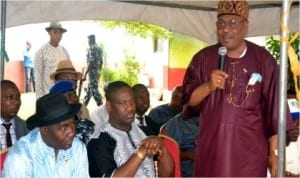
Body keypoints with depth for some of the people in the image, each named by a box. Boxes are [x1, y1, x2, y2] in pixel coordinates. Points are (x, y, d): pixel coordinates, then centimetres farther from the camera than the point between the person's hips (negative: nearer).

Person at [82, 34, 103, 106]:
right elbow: (101, 61, 17)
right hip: (97, 71, 9)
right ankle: (84, 105, 27)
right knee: (89, 89, 17)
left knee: (94, 90, -7)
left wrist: (85, 74, -19)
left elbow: (91, 62, -21)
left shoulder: (92, 48, -14)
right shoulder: (99, 48, 12)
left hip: (92, 71, -9)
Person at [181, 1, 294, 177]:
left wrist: (274, 152, -3)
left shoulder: (263, 60, -2)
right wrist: (209, 86, -18)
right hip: (211, 147, 2)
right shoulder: (203, 58, 3)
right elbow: (188, 99, 2)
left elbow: (274, 109, -1)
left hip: (250, 149, -1)